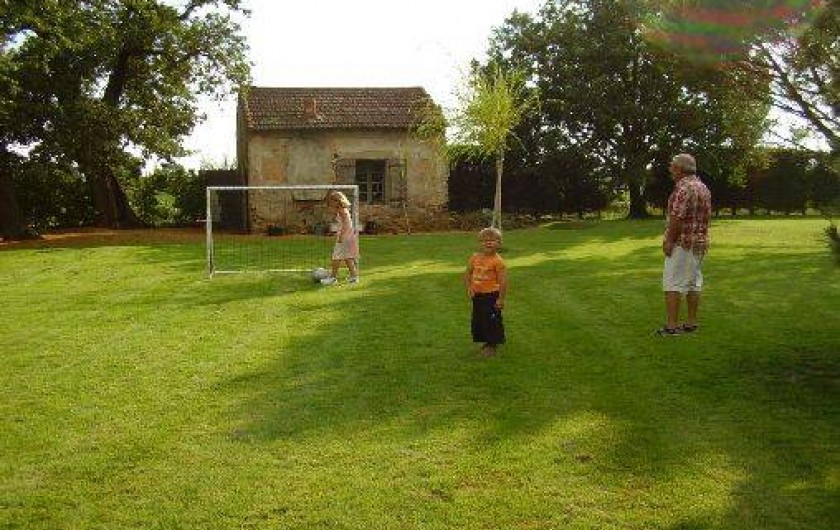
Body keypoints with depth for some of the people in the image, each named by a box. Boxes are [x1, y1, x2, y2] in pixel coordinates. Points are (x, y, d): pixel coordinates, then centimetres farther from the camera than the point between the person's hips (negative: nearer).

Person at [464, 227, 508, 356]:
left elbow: (503, 281, -16)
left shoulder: (497, 261, -16)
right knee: (478, 320, 14)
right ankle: (486, 343, 30)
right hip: (477, 295, 7)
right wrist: (469, 287, -3)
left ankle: (492, 345, 16)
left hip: (492, 295, -7)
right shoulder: (475, 258, 3)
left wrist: (501, 299, -16)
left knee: (492, 320, 0)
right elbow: (468, 274, 13)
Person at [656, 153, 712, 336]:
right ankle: (691, 323, 16)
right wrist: (700, 237, 20)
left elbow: (677, 217, -22)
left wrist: (669, 240, -16)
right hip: (700, 242, 10)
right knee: (693, 283, 12)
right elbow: (707, 215, 17)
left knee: (673, 284, -6)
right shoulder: (704, 187, 15)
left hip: (682, 243, -9)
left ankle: (672, 326, -7)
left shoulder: (683, 187, -15)